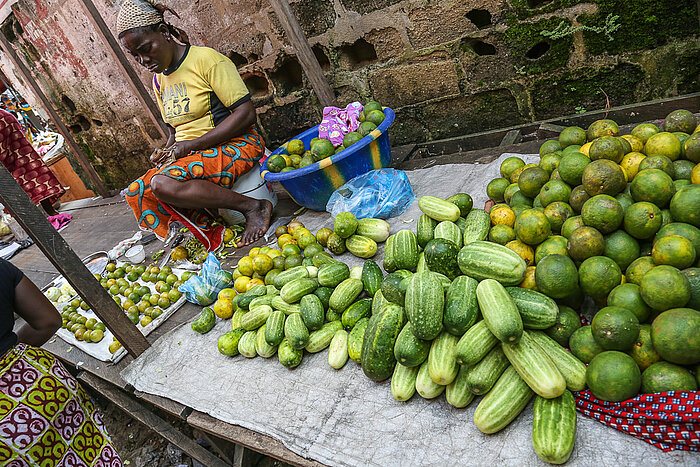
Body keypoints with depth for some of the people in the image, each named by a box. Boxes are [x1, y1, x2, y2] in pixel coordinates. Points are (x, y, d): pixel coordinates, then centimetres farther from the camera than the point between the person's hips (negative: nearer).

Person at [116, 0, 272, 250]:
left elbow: (246, 113, -17)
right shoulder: (159, 80, 15)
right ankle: (213, 235, -15)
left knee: (161, 183, -30)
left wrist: (192, 145, -17)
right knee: (136, 192, -10)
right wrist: (166, 151, 1)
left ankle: (254, 206, -22)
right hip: (191, 156, 8)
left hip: (235, 145, -8)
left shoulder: (206, 59, -9)